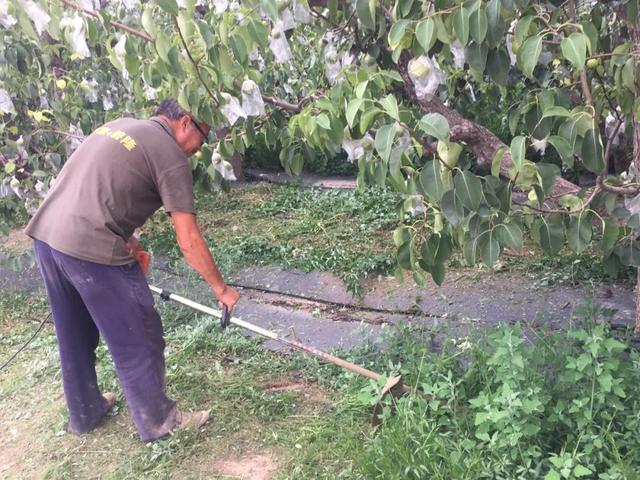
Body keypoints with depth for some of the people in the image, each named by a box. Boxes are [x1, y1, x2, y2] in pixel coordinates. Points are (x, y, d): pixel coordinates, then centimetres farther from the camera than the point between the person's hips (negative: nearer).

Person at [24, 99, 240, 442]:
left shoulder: (119, 125, 19)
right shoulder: (170, 155, -5)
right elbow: (188, 242, -7)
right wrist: (221, 289, 4)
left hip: (45, 233, 9)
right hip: (91, 249, -9)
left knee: (74, 336, 23)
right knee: (137, 339, 9)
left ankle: (84, 413, 42)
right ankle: (158, 422, 25)